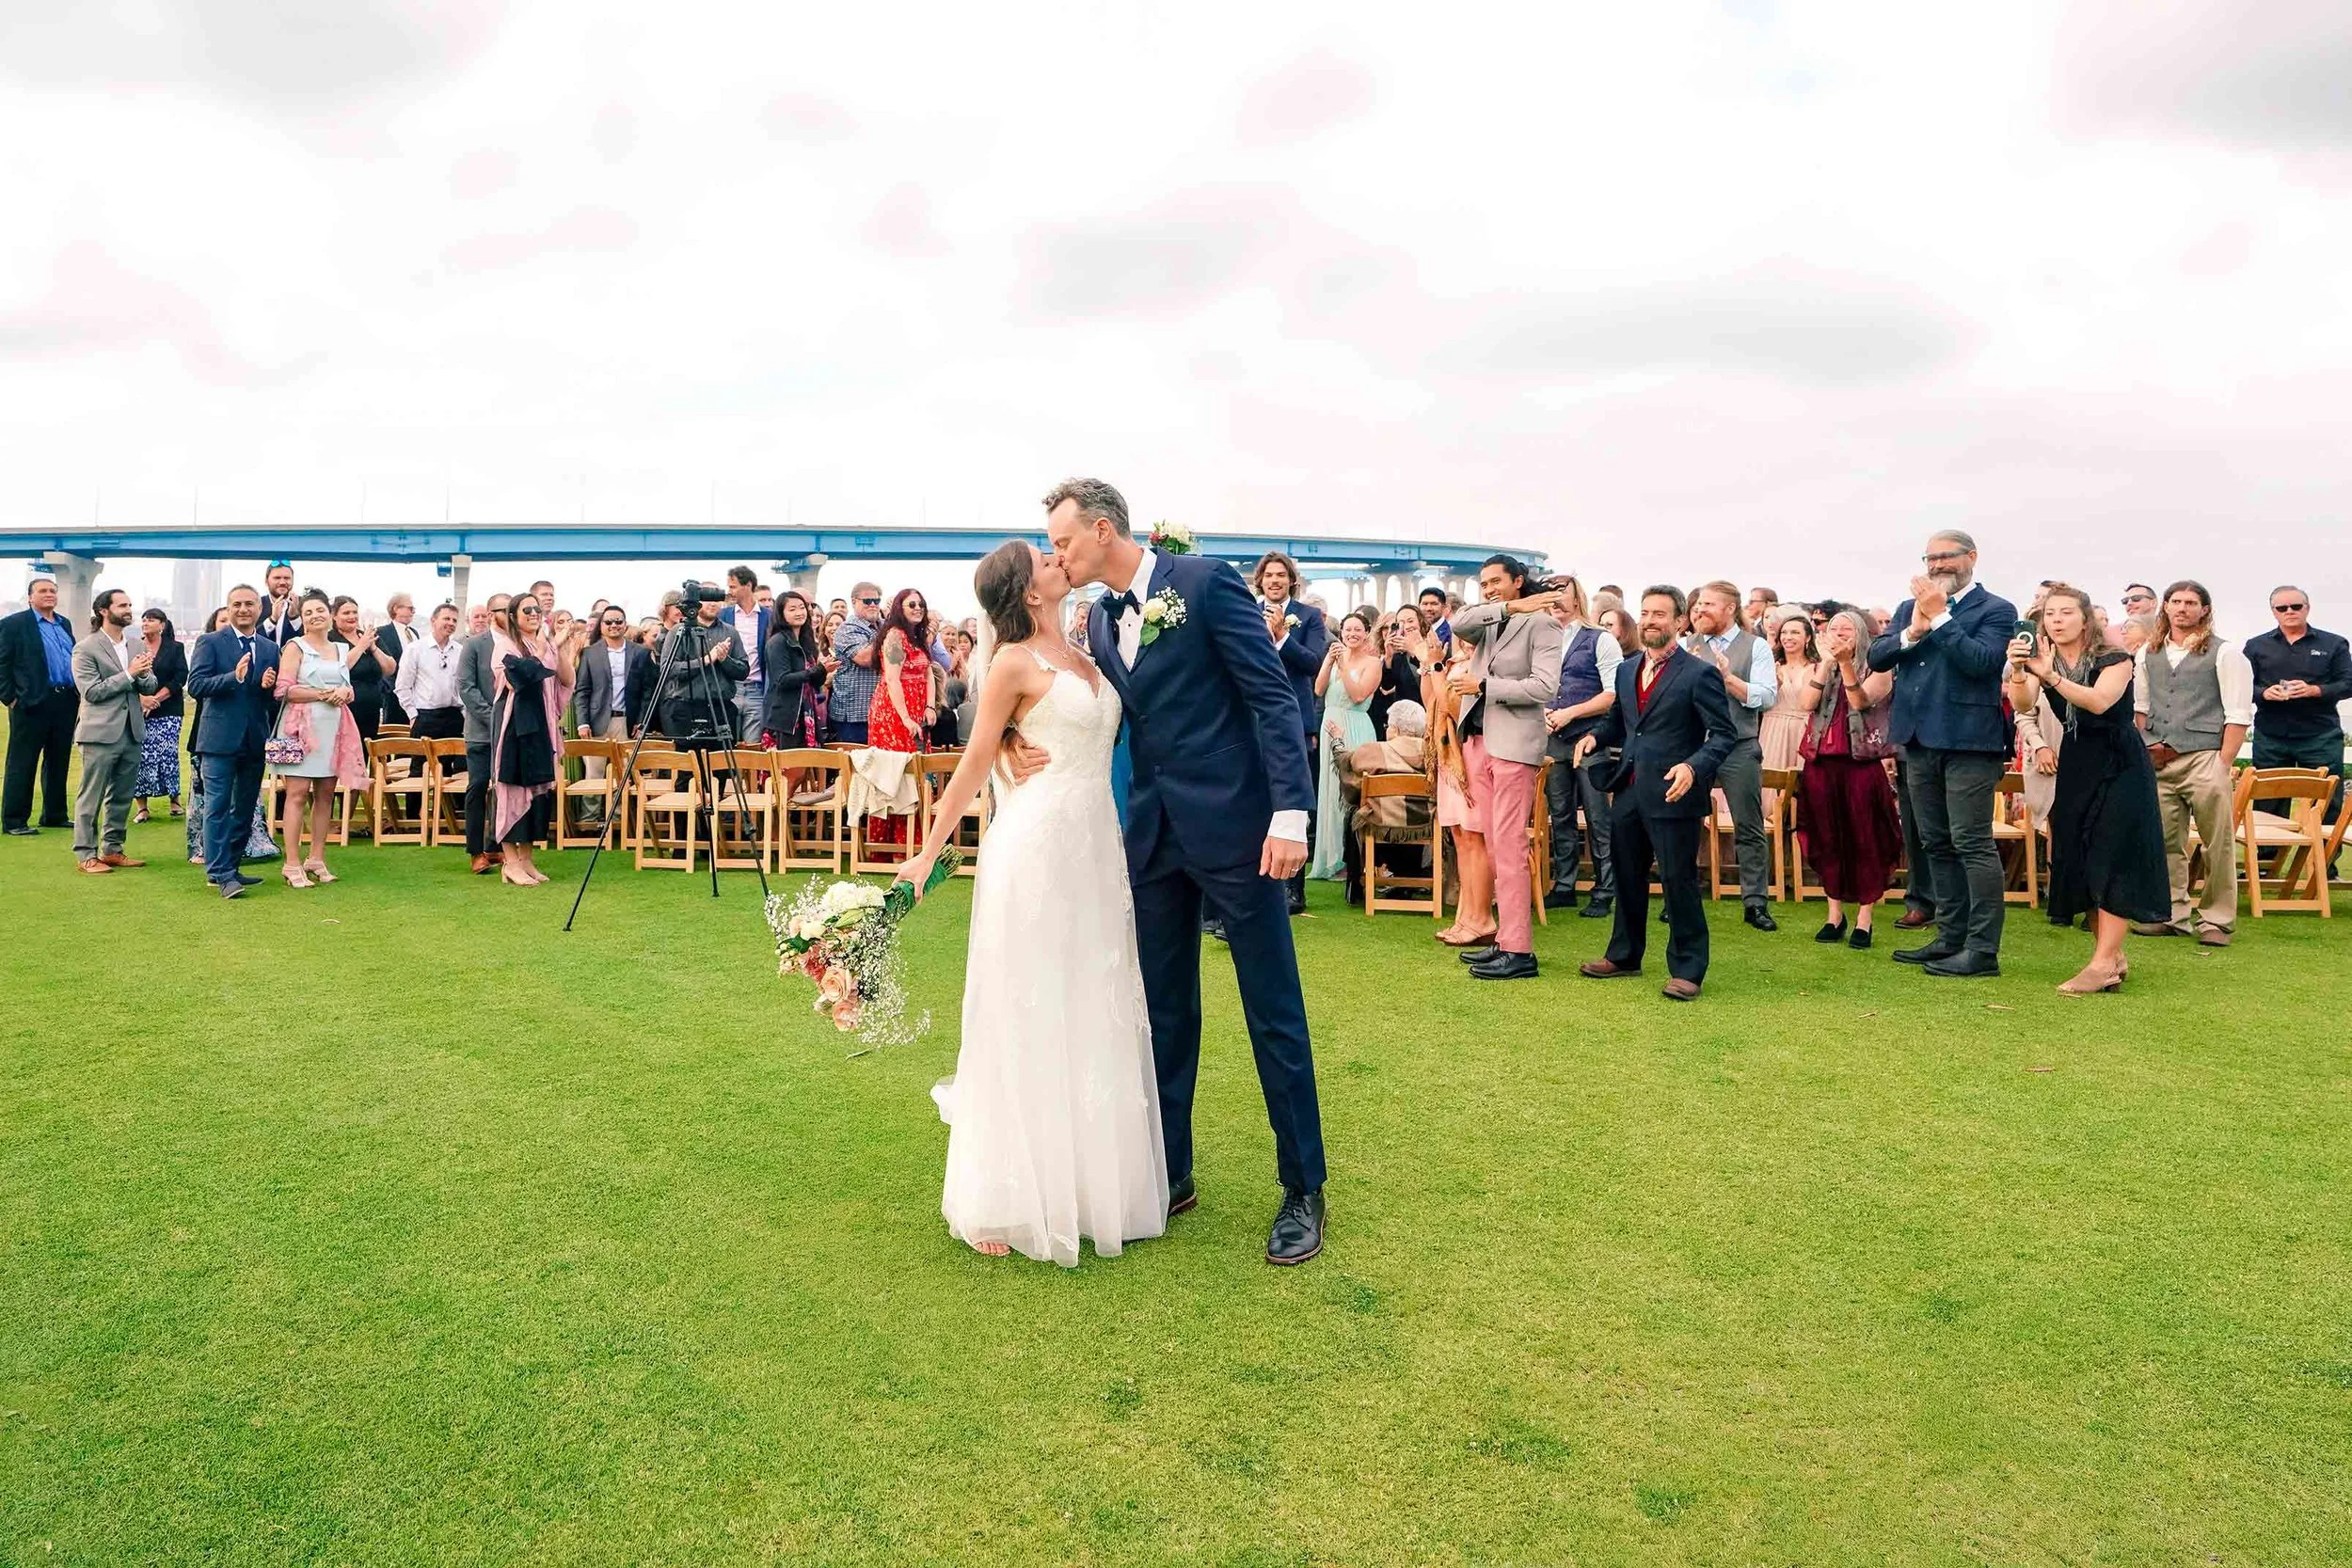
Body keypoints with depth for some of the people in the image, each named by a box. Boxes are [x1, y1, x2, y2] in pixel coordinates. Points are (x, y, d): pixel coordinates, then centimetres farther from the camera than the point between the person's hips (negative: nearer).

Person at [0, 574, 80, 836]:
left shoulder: (64, 624, 16)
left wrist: (78, 694, 10)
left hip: (66, 703, 6)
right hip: (32, 704, -6)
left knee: (58, 763, 13)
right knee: (22, 765, -1)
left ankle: (54, 815, 22)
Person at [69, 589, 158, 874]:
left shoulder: (136, 647, 12)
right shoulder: (86, 649, -6)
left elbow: (150, 687, 10)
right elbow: (91, 691, -13)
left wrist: (143, 674, -12)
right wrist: (129, 674, -16)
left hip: (131, 732, 6)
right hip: (100, 733, -6)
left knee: (122, 796, 11)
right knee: (91, 796, 0)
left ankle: (112, 849, 21)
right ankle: (85, 854, 5)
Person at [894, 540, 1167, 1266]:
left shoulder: (1083, 656, 13)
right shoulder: (1014, 664, -8)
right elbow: (974, 765, -4)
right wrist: (927, 854, -3)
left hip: (1094, 849, 7)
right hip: (1035, 851, -7)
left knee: (1093, 1016, 12)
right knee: (1025, 1021, -1)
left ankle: (1088, 1179, 25)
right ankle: (1008, 1198, 11)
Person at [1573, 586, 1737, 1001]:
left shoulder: (1699, 673, -9)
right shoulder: (1626, 670, 12)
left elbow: (1724, 733, -11)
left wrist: (1694, 767, -27)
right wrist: (1595, 736, -1)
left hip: (1673, 795, -7)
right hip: (1629, 792, 7)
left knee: (1679, 880, -1)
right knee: (1627, 876, 16)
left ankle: (1687, 970, 10)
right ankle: (1624, 955, 31)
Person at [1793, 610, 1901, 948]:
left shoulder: (1877, 669, 4)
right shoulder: (1817, 668, 14)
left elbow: (1861, 701, -14)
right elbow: (1808, 703, -5)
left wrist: (1845, 661, -22)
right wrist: (1826, 662, -11)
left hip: (1863, 763, -3)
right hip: (1821, 762, 3)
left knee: (1864, 840, -2)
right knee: (1827, 838, 6)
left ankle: (1864, 919, 4)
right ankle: (1835, 914, 17)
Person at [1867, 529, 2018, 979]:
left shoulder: (1995, 610, -3)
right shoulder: (1910, 608, 14)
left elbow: (1982, 661, -18)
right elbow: (1876, 656, 5)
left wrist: (1939, 617, -15)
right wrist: (1913, 632, -11)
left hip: (1968, 741, -7)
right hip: (1920, 741, 7)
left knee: (1972, 844, -7)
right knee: (1936, 845, 12)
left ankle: (1983, 950, -3)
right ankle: (1950, 938, 22)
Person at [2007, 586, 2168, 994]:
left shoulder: (2114, 659, -9)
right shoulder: (2042, 659, 3)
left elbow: (2099, 701, -29)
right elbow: (2022, 703, -17)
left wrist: (2051, 676, -42)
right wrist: (2018, 673, -38)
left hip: (2120, 765, -5)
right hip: (2076, 765, 5)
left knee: (2113, 857, -10)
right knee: (2078, 859, 5)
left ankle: (2103, 962, -12)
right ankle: (2113, 957, 16)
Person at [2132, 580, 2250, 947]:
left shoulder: (2225, 653, 0)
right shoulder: (2148, 654, 14)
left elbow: (2238, 716, -4)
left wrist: (2223, 766, -10)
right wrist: (2147, 748, 11)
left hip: (2205, 759, -4)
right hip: (2158, 764, 4)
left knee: (2219, 845, -2)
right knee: (2166, 844, 7)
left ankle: (2216, 921, 6)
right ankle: (2173, 916, 15)